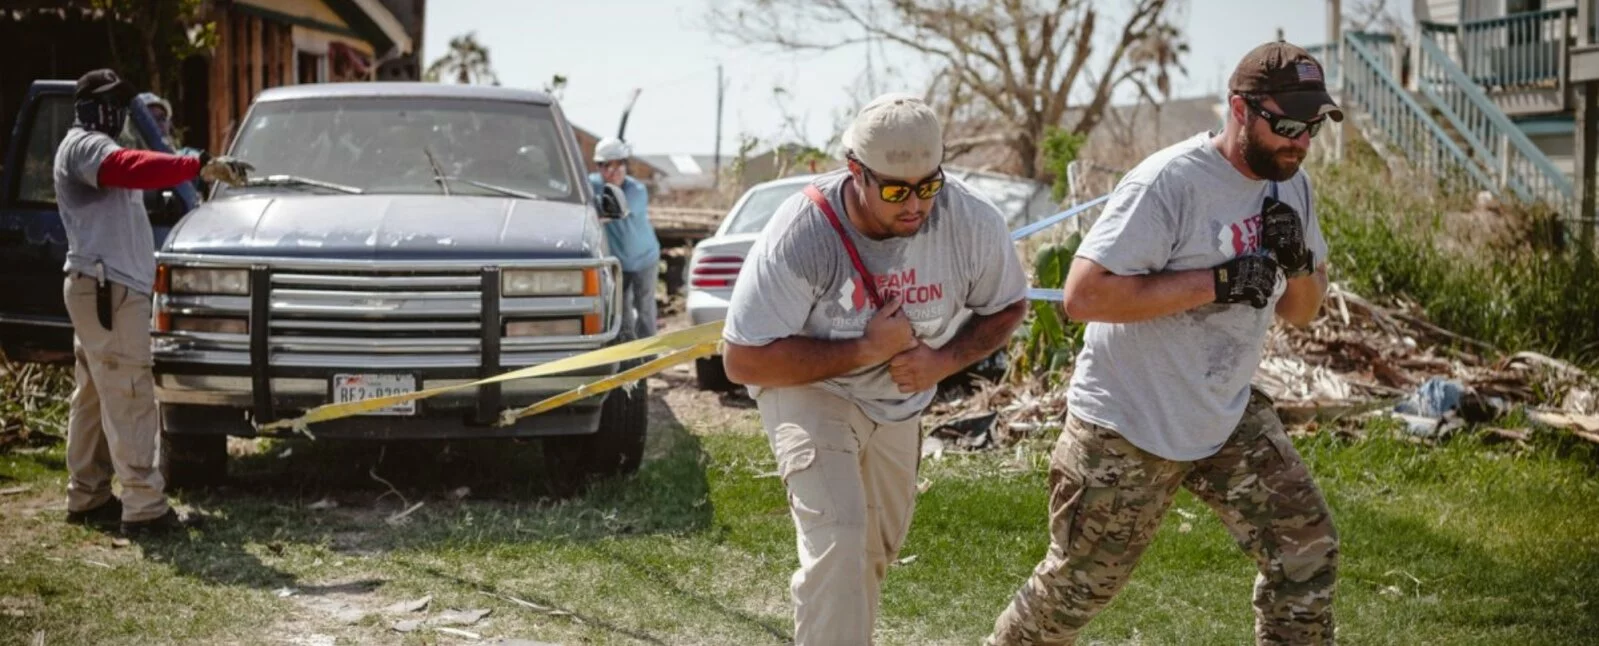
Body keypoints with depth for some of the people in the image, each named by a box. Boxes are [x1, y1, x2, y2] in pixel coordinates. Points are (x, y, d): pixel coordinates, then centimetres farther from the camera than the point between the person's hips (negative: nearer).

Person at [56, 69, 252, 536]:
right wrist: (200, 166, -39)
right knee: (129, 397, -13)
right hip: (108, 288, -11)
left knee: (95, 396, 14)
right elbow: (134, 169, -31)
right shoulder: (85, 146, -12)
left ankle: (86, 497, 21)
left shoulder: (93, 148, 25)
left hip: (101, 289, 11)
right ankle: (144, 506, -16)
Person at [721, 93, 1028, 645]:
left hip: (899, 398, 5)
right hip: (808, 386, -5)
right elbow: (743, 361, -29)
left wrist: (944, 361, -22)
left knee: (880, 544, 19)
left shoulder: (974, 222, -24)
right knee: (836, 537, -24)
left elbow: (1007, 307, -3)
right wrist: (864, 351, -33)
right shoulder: (801, 234, -33)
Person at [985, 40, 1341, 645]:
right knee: (1078, 587, 5)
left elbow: (1301, 312, 9)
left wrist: (1299, 265, -15)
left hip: (1229, 418, 7)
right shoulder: (1168, 182, -23)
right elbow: (1082, 295, -29)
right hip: (1127, 430, -7)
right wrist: (1215, 283, -29)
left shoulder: (1290, 186, 1)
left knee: (1306, 546, 2)